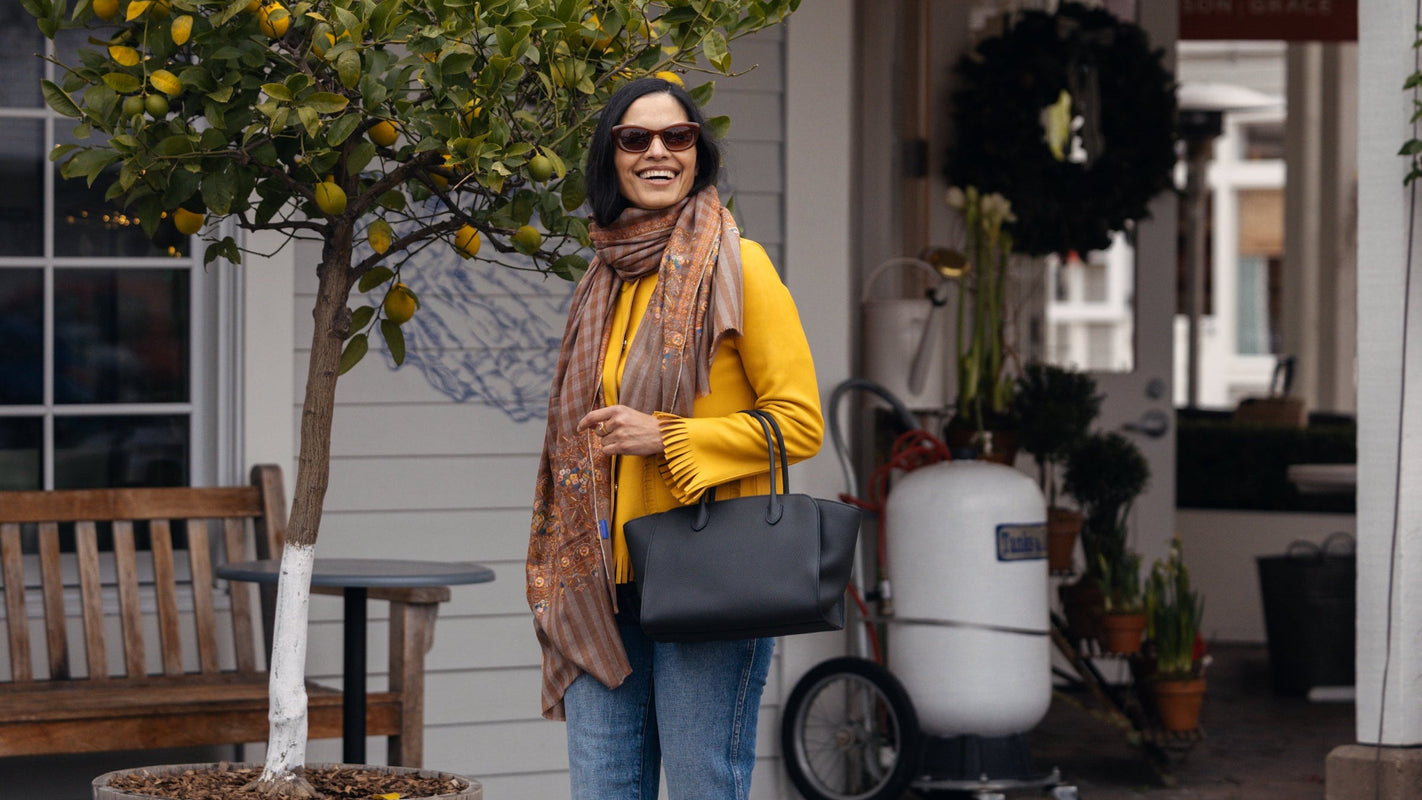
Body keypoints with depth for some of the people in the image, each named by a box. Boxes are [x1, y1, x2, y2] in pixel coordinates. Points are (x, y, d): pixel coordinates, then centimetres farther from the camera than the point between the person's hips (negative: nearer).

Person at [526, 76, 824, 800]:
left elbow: (799, 421, -7)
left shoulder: (734, 266, -3)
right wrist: (564, 576, 17)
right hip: (604, 588, 6)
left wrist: (667, 439, -16)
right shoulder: (606, 278, 16)